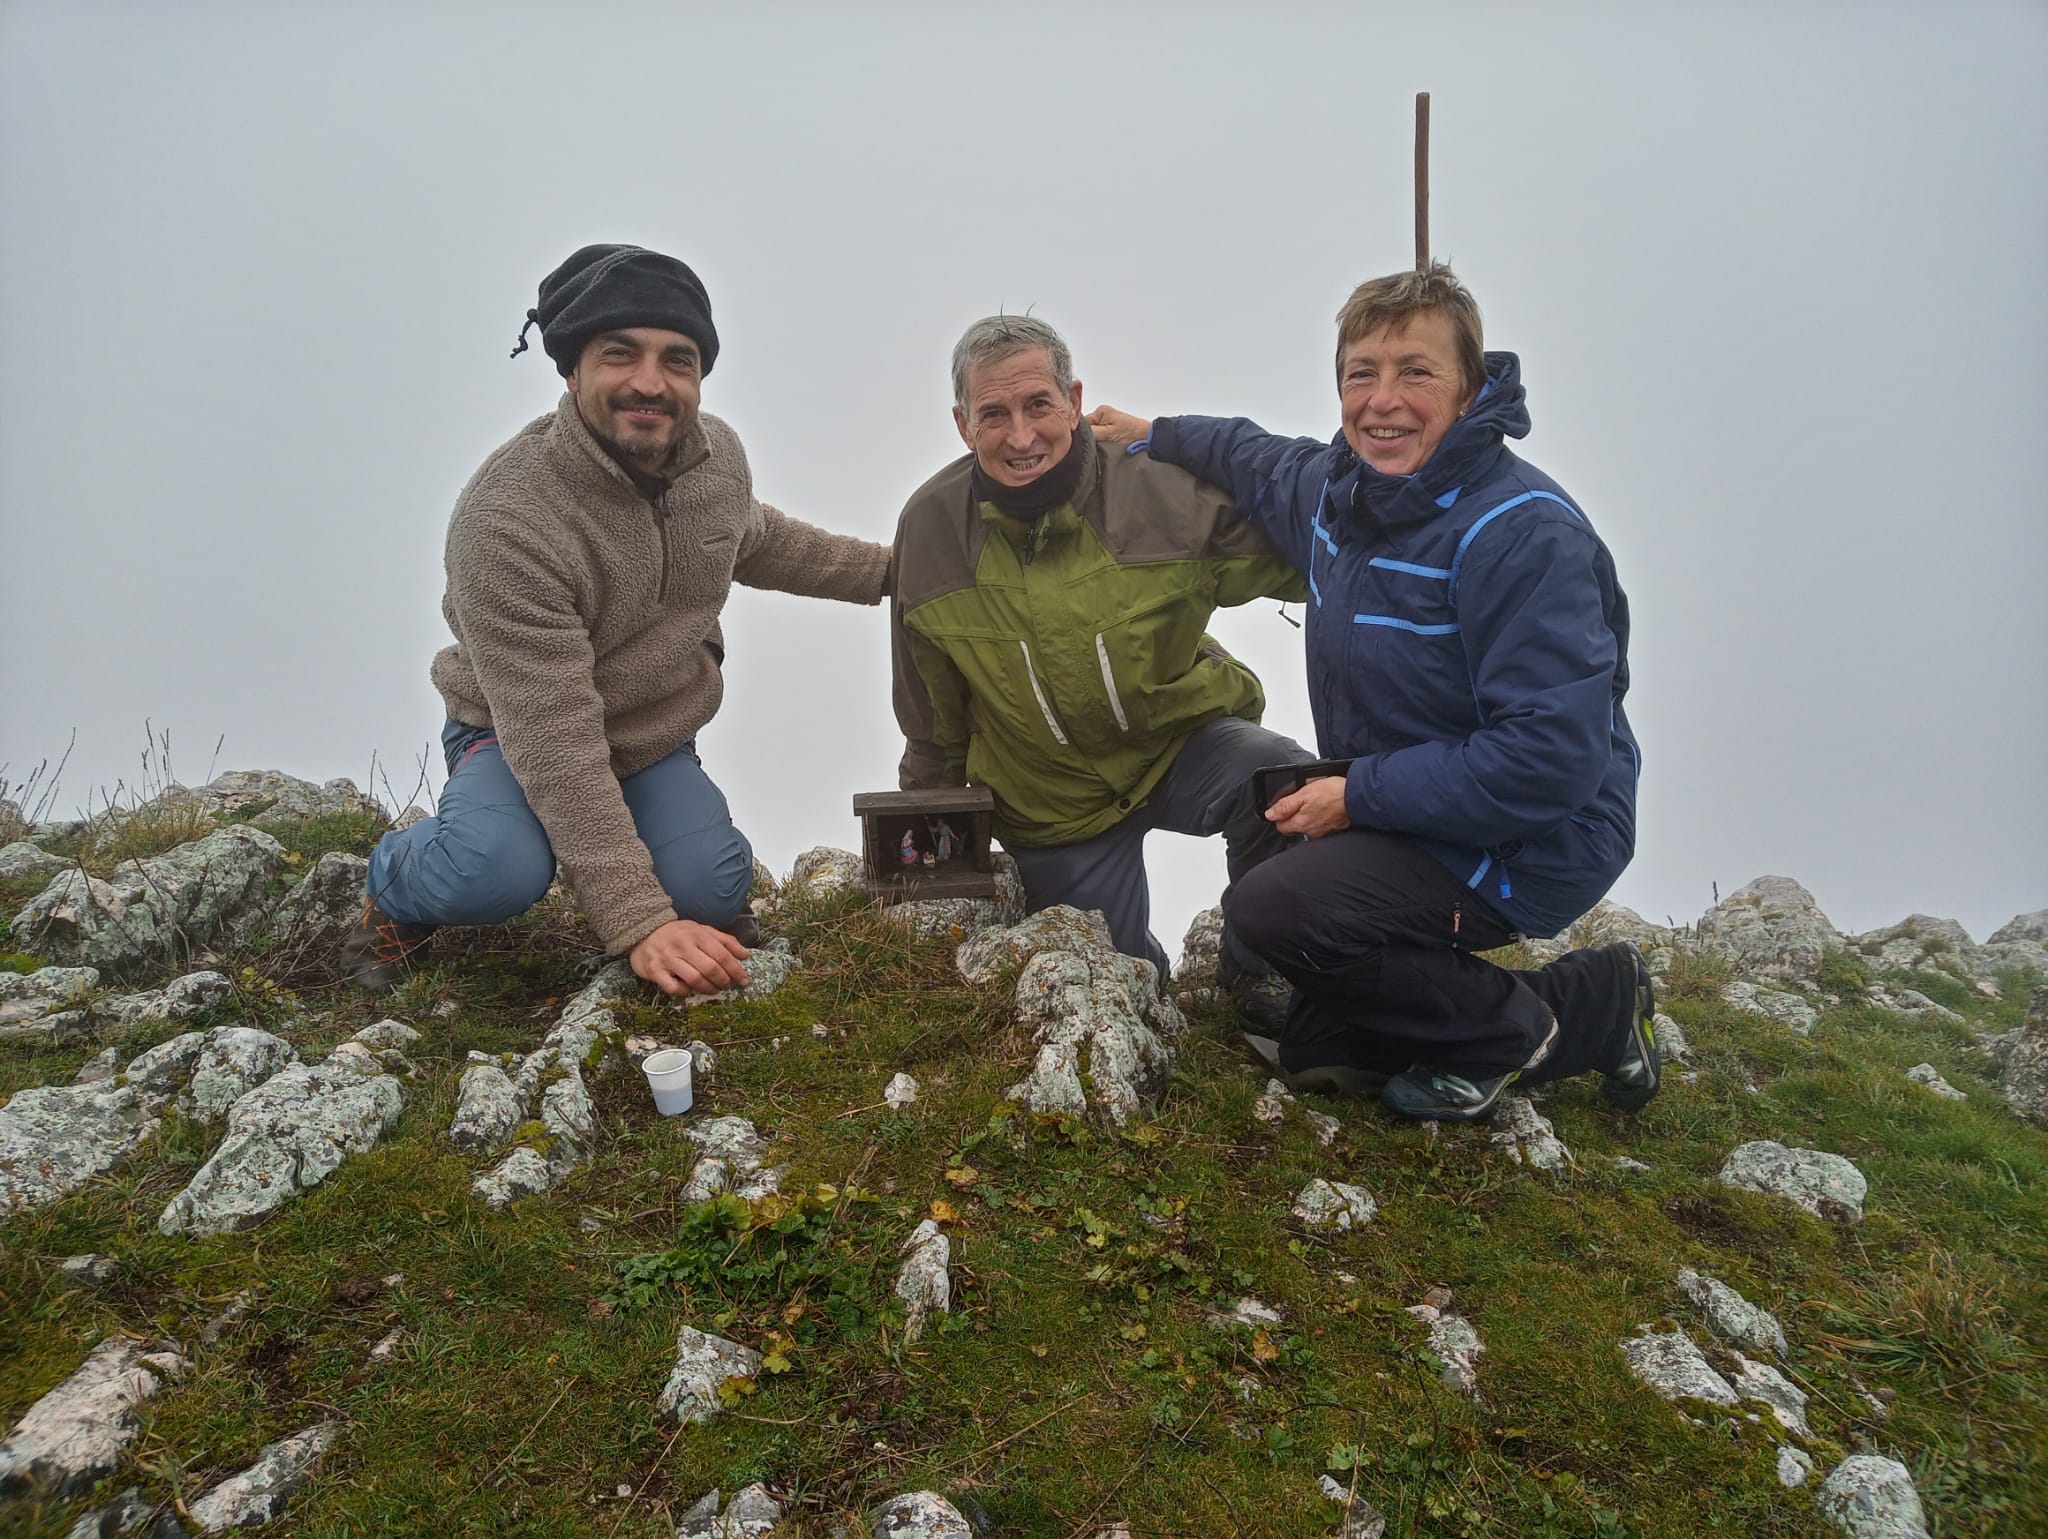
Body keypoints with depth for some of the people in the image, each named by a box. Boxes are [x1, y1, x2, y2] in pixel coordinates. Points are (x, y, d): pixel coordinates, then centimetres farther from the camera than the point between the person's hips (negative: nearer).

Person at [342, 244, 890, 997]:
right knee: (500, 873, -34)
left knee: (708, 892, -24)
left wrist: (885, 568, 16)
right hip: (515, 732, -4)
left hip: (657, 739, 4)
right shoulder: (506, 521, -32)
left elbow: (754, 540, 16)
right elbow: (554, 742, -35)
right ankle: (398, 885, 3)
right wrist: (640, 924, -38)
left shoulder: (718, 452, -11)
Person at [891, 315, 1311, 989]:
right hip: (1049, 802, 2)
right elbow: (933, 718, 6)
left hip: (1182, 740, -1)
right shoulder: (929, 527, -8)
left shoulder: (1160, 488, -17)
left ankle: (1265, 977, -7)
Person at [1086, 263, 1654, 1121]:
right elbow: (1257, 458, 26)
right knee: (1317, 1054, 17)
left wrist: (1361, 796, -25)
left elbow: (1553, 754, -31)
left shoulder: (1520, 534, -26)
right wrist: (1155, 436, 31)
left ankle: (1512, 1026, -4)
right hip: (1407, 821, 9)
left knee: (1273, 911, -27)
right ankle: (1587, 1008, 20)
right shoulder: (1335, 488, 0)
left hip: (1527, 847, -9)